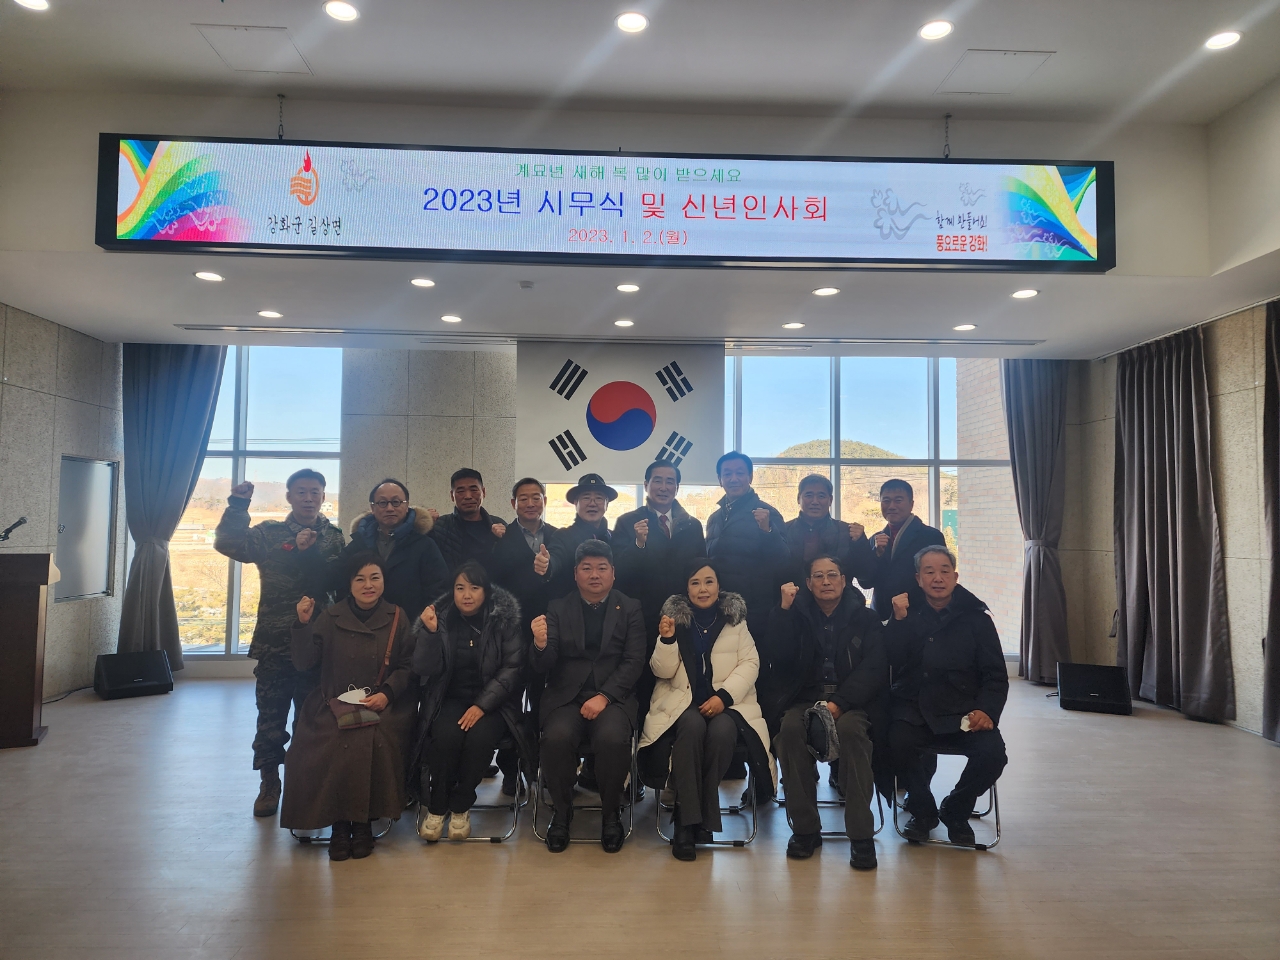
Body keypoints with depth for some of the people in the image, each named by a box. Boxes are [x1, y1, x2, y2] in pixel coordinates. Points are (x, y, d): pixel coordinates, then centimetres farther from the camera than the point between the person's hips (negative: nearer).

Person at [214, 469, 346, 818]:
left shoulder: (333, 538, 6)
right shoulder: (269, 533, 4)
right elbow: (228, 543, -10)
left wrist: (309, 551, -18)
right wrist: (238, 504, -11)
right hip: (275, 642, 0)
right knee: (270, 717, 7)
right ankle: (269, 783, 23)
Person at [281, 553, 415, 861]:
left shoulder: (397, 618, 4)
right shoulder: (330, 618, 4)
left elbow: (407, 666, 4)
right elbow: (303, 662, 1)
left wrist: (387, 693, -12)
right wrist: (303, 624, -12)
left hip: (383, 705, 0)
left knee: (375, 741, -29)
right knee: (337, 744, -28)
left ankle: (364, 822, -11)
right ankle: (339, 823, -10)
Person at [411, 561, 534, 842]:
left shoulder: (503, 618, -5)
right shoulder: (441, 617, -1)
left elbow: (513, 667, -7)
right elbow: (425, 669, -5)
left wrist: (482, 706, -16)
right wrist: (430, 632, -21)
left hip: (491, 700, -1)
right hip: (450, 699, 1)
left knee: (479, 737, -29)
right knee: (446, 735, -28)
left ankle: (460, 807, -5)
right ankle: (435, 807, -5)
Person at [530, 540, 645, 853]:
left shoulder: (630, 609, 8)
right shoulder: (558, 608, 9)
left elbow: (634, 662, -1)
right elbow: (544, 666, 2)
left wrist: (604, 697, -15)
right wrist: (540, 645, -22)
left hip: (614, 695, -1)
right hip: (566, 695, 1)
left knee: (613, 738, -30)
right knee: (557, 737, -29)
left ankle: (611, 813, -4)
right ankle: (561, 813, -4)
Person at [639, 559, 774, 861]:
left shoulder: (735, 617, 5)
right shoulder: (674, 616, 5)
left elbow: (750, 663, -1)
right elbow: (663, 671, 3)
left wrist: (724, 696, -16)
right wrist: (667, 640, -17)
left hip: (726, 700, 1)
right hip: (682, 700, 0)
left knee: (722, 731, -31)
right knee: (692, 725, -33)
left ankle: (701, 818, -15)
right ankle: (687, 820, -25)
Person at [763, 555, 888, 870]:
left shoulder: (865, 619, 9)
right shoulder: (796, 615, 12)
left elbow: (874, 669, -4)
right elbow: (778, 657, -3)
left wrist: (839, 703, -18)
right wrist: (784, 609, -11)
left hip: (851, 702, -1)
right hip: (803, 699, 1)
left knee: (850, 730, -34)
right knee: (791, 728, -31)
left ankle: (861, 834, -24)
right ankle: (805, 828, -18)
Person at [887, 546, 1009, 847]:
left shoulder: (975, 617, 8)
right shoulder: (905, 611, 7)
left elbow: (995, 675, 6)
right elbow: (890, 661, -6)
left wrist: (986, 710, -10)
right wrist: (899, 620, -15)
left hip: (962, 711, 1)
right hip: (914, 707, -1)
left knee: (993, 752, -26)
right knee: (901, 742, -31)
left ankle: (955, 811, 8)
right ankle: (923, 811, 2)